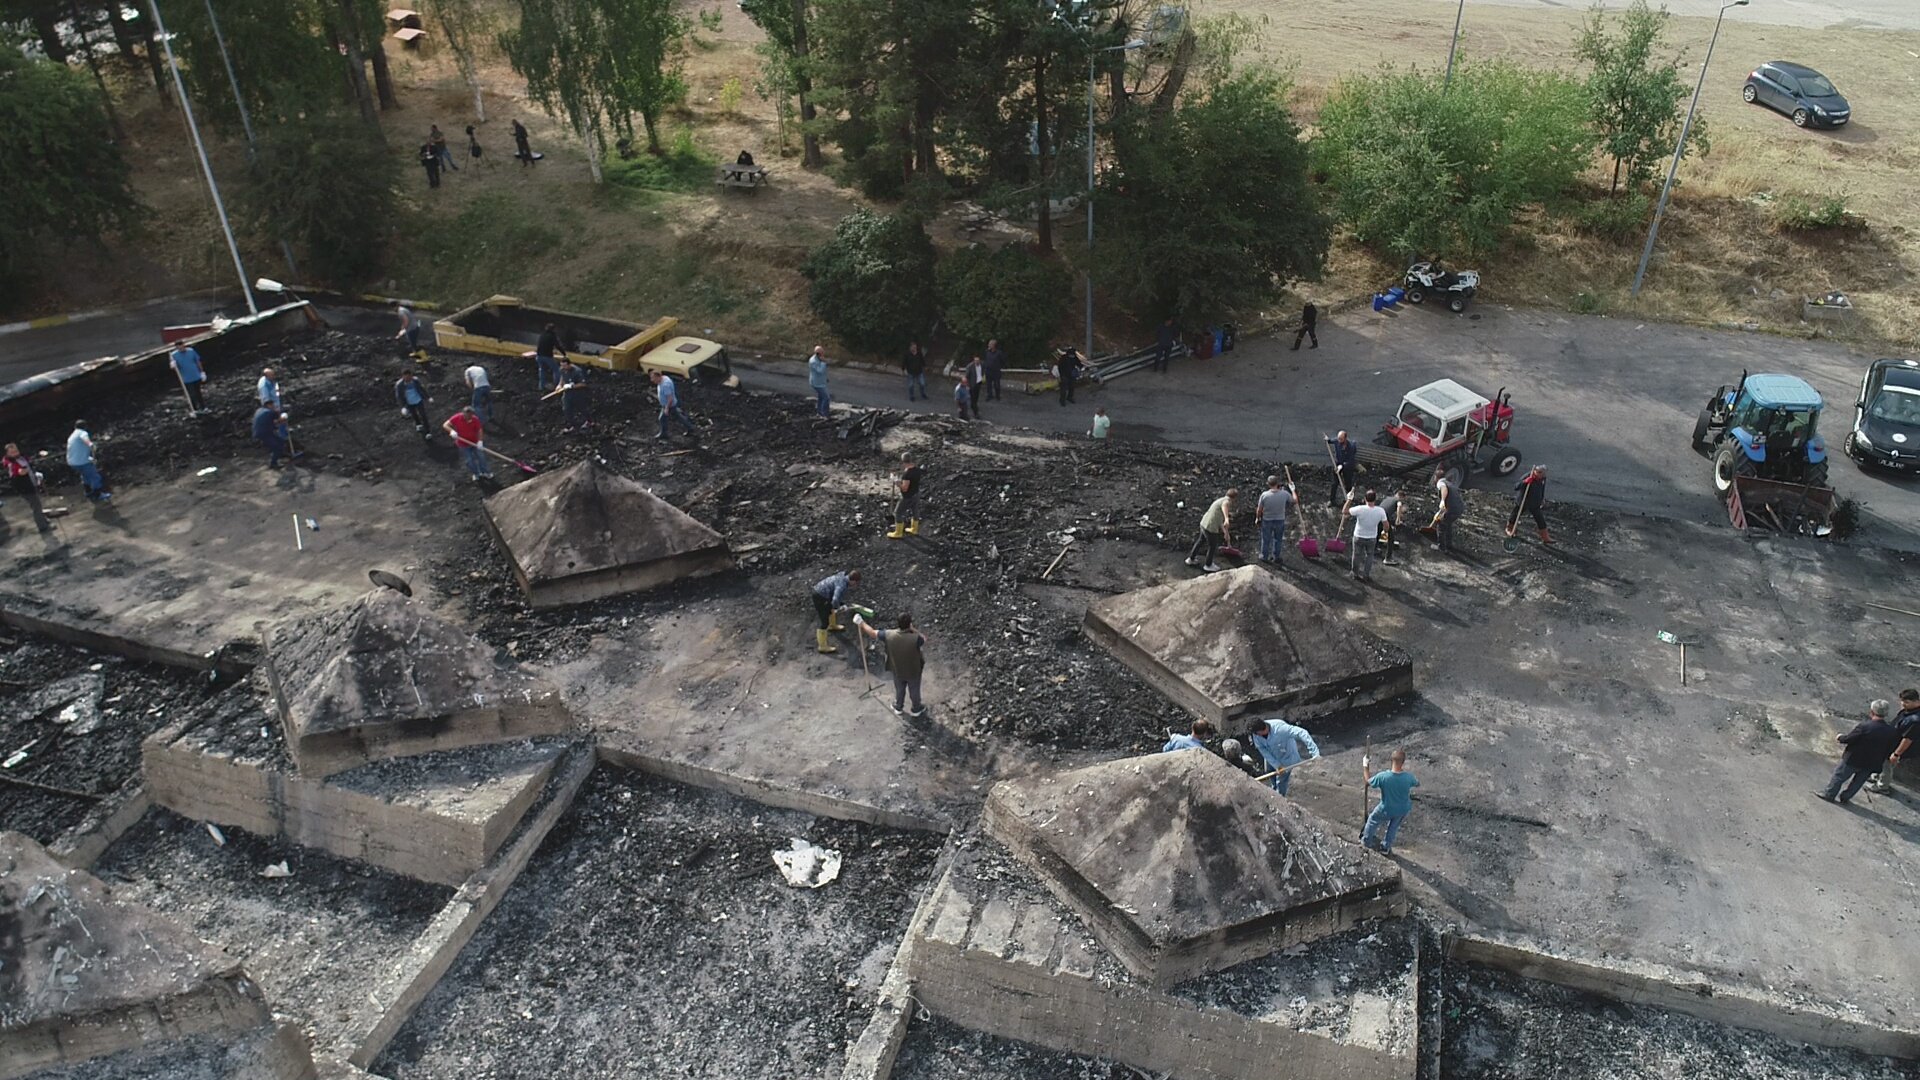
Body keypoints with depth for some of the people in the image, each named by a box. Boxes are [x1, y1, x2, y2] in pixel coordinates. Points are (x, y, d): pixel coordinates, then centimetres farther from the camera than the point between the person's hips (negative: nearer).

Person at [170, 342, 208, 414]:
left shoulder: (191, 351, -7)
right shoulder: (174, 355, -11)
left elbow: (198, 362, 4)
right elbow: (173, 366, -13)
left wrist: (202, 372, 7)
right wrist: (173, 365, -38)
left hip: (197, 377, 2)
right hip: (186, 380, -2)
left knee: (199, 393, 17)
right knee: (192, 395, 1)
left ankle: (203, 407, 32)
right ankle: (195, 410, 16)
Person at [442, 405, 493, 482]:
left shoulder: (475, 419, -21)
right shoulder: (457, 418, -23)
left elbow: (479, 430, -10)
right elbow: (445, 425, -19)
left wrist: (480, 440, -24)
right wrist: (451, 431, -39)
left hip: (475, 442, 1)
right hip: (463, 444, -1)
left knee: (481, 457, 12)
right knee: (469, 460, 8)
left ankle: (486, 472, 32)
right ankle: (476, 474, 32)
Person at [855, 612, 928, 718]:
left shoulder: (889, 635, -30)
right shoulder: (916, 638, -37)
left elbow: (872, 632, -15)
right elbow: (924, 639, -14)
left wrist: (861, 623, 1)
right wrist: (913, 630, -19)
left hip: (897, 671, 2)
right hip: (914, 671, -2)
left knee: (899, 690, 31)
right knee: (914, 691, 26)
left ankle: (898, 707, 55)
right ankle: (916, 710, 50)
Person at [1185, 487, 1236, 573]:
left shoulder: (1221, 500, 14)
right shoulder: (1226, 502, -15)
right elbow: (1224, 508, -43)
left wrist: (1226, 532, 27)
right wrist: (1227, 519, -62)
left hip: (1204, 523, 8)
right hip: (1211, 528, -8)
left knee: (1201, 541, 30)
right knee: (1212, 547, 16)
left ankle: (1191, 559, 47)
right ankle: (1208, 565, 36)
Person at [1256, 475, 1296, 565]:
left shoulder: (1264, 495, -22)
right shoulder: (1285, 494, -19)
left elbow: (1259, 510, -12)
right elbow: (1295, 501, -1)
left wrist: (1257, 518, 6)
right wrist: (1292, 490, 13)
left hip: (1267, 520, -1)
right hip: (1280, 520, 1)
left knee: (1265, 539, 18)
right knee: (1278, 540, 21)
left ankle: (1264, 557, 31)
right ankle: (1276, 557, 31)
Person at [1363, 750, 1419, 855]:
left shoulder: (1382, 776, -33)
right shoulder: (1408, 777, -28)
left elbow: (1368, 782, -12)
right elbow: (1417, 784, -2)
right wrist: (1405, 772, 9)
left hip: (1386, 810, -2)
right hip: (1403, 810, 2)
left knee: (1372, 820, 29)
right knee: (1393, 827, 31)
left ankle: (1366, 841, 47)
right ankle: (1386, 847, 47)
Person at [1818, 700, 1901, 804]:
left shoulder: (1864, 726, -29)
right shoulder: (1892, 732, -11)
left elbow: (1848, 739, -20)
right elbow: (1892, 750, 0)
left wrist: (1839, 738, 1)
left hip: (1853, 760, -5)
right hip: (1871, 764, 5)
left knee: (1839, 776, 15)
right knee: (1858, 781, 22)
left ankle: (1829, 794, 27)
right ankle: (1845, 797, 36)